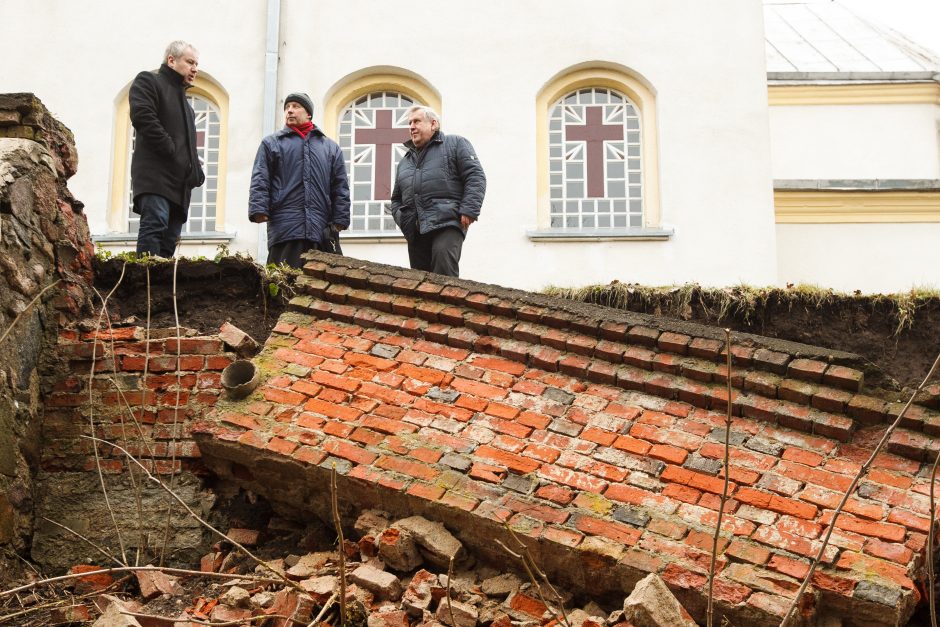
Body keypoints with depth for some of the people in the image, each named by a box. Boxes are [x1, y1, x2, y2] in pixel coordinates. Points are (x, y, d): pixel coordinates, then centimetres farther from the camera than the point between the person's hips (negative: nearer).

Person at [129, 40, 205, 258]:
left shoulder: (183, 98, 32)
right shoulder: (148, 81, 6)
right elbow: (143, 117, -13)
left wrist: (196, 171, 12)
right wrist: (171, 151, -16)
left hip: (179, 182, 8)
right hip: (156, 173, -8)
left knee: (170, 239, -1)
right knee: (155, 224, -23)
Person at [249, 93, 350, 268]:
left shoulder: (331, 148, 22)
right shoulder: (271, 144, 18)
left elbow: (340, 188, 15)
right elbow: (259, 181, 7)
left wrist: (339, 222, 3)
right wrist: (259, 210, -9)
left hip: (322, 230, 2)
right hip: (284, 228, -1)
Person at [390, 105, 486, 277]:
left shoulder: (455, 144, 13)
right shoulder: (405, 161, 30)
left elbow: (475, 176, 1)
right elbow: (396, 198, 33)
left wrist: (468, 210, -12)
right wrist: (401, 218, 10)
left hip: (447, 223, -6)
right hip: (415, 231, 6)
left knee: (443, 260, -30)